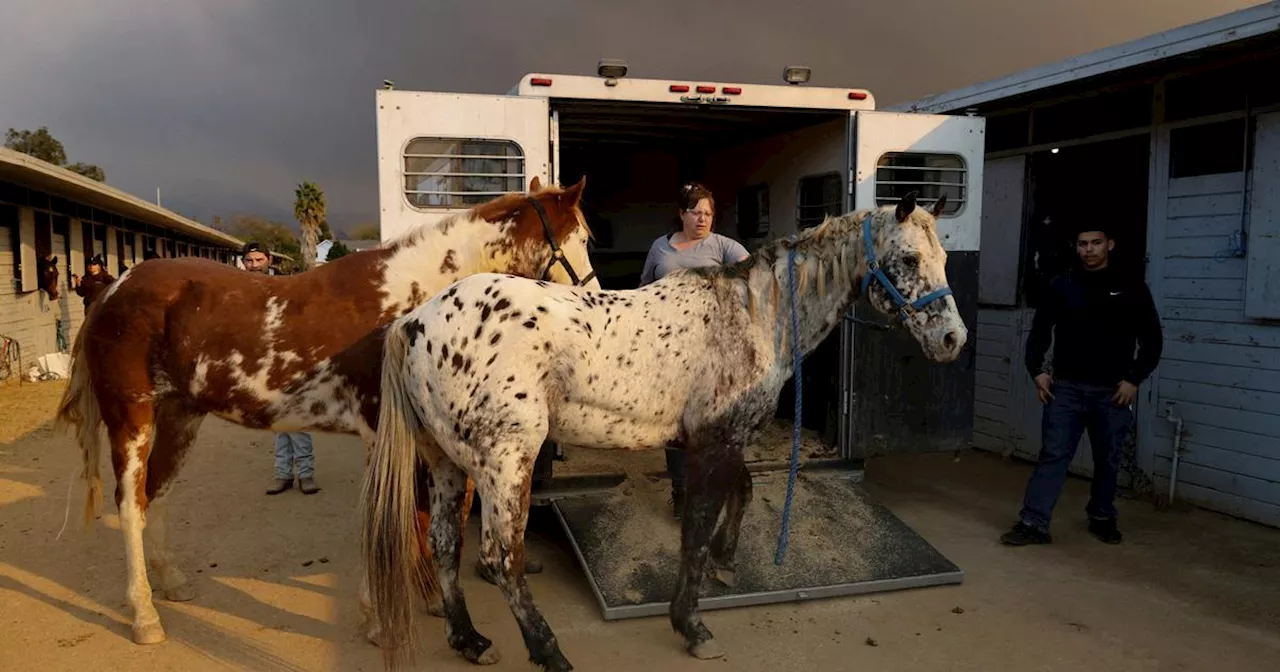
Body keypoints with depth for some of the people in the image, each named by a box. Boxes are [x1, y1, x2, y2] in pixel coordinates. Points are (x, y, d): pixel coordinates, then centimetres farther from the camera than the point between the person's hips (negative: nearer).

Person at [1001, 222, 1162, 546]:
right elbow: (1039, 331, 10)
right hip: (1065, 388, 0)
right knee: (1052, 455, -2)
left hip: (1111, 392, 0)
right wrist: (1036, 371, -1)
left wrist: (1134, 380, -6)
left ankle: (1102, 518, 31)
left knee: (1107, 460, 12)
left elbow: (1152, 340, 3)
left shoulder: (1132, 288, 0)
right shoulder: (1061, 285, 3)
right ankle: (1033, 523, -1)